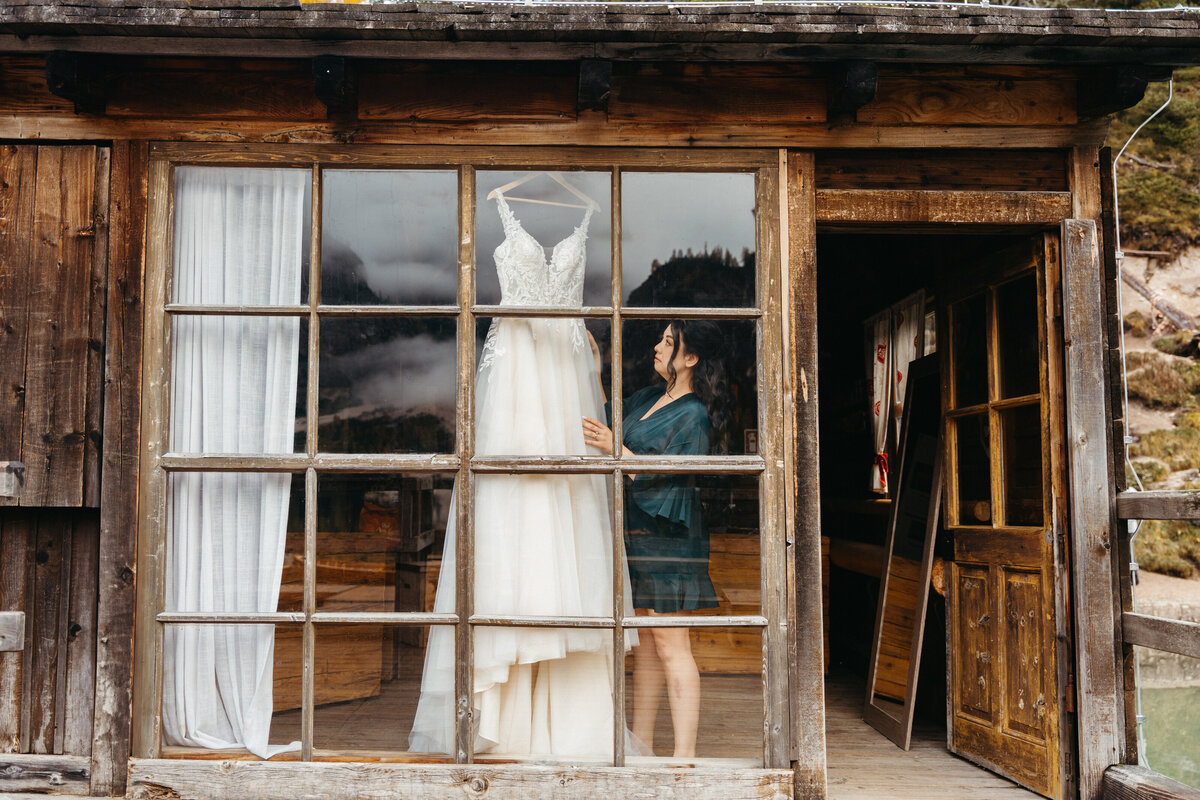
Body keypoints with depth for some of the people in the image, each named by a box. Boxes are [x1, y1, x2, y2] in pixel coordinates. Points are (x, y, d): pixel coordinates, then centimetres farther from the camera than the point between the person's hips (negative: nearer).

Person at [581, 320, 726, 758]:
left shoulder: (694, 415, -12)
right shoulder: (650, 396, 13)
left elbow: (660, 477, -17)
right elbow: (607, 416, 25)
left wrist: (615, 447, -25)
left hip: (665, 537, -9)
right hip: (636, 533, 9)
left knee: (670, 644, -6)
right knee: (644, 642, 13)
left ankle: (685, 754, 1)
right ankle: (642, 744, 23)